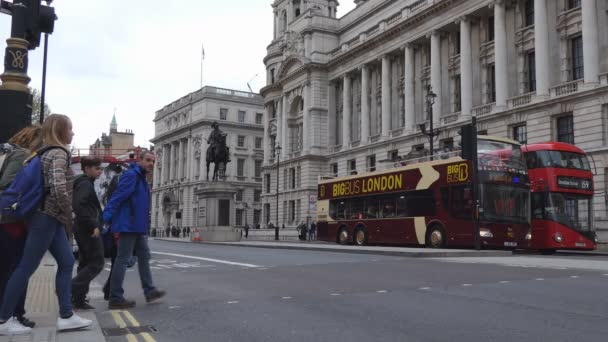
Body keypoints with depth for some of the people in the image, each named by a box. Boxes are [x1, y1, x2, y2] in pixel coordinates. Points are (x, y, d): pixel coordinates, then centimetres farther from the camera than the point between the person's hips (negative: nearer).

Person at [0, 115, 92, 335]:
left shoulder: (49, 152, 15)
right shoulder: (59, 153, -13)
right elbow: (59, 187, -26)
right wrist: (68, 214, -11)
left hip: (51, 218, 10)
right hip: (47, 218, -10)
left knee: (66, 262, 8)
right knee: (27, 267, -2)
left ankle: (66, 316, 9)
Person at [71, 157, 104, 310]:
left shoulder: (85, 183, 20)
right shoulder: (85, 184, -11)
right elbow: (78, 206, -25)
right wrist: (93, 226, -24)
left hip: (83, 229, 10)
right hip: (89, 230, -10)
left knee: (86, 263, 13)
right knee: (97, 263, -8)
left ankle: (78, 299, 15)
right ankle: (70, 289, -13)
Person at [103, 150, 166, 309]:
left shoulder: (141, 178, 18)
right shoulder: (131, 175, -13)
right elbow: (117, 198, -21)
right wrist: (105, 219, -27)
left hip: (138, 227, 10)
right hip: (128, 225, -10)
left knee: (144, 256, 14)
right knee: (122, 260, -5)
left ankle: (149, 291, 22)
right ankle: (116, 298, 1)